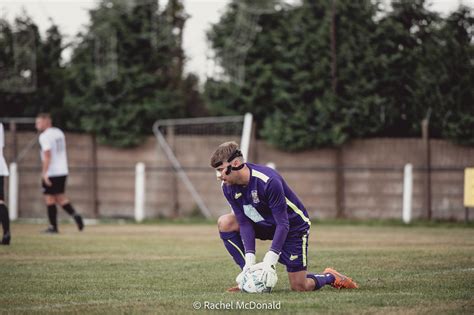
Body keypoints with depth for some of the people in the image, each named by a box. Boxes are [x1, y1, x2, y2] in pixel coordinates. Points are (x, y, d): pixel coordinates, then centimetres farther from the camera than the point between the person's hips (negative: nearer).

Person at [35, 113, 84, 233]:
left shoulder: (45, 136, -13)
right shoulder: (59, 133, 14)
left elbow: (47, 155, -21)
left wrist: (44, 173, -22)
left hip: (51, 173, -8)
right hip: (63, 171, 8)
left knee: (49, 198, 1)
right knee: (60, 197, 16)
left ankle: (53, 226, 3)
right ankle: (74, 214, -3)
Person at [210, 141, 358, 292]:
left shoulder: (268, 181, -34)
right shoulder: (228, 187, -15)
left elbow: (283, 224, -32)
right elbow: (244, 223, -15)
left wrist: (269, 261, -39)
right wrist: (249, 260, -26)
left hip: (293, 225, -6)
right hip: (265, 223, 6)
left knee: (299, 287, -8)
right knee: (225, 223, -17)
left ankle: (330, 277, 24)